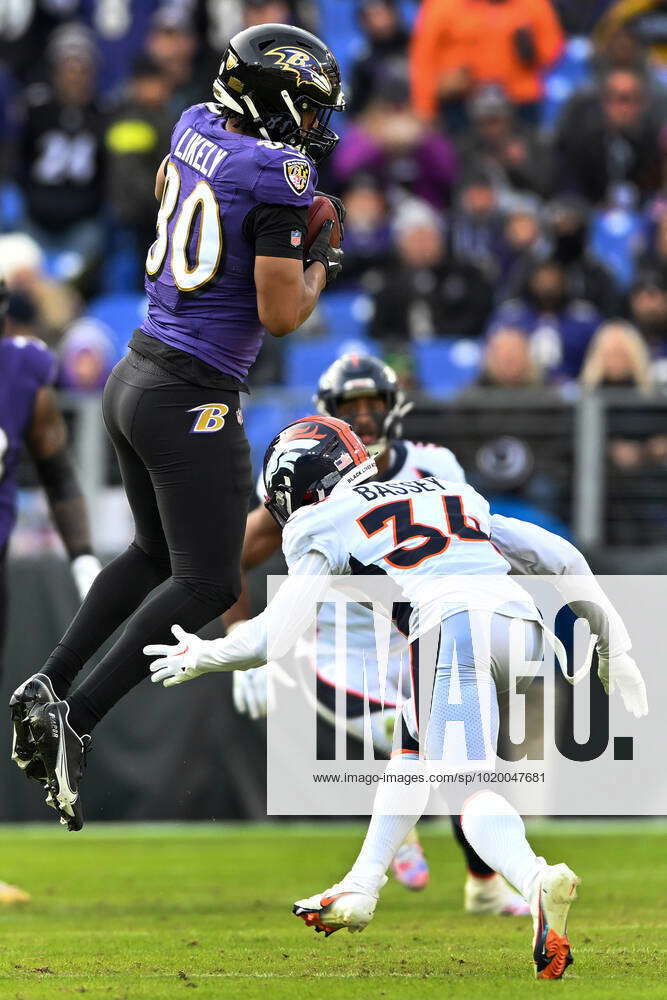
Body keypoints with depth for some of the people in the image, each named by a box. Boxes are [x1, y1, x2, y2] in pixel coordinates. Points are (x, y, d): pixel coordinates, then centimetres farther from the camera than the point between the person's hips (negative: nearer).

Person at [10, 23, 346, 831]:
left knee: (156, 553, 25)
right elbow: (280, 314, -18)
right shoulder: (278, 173, -17)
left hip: (132, 378, 8)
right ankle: (75, 722, -11)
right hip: (191, 400, -8)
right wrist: (319, 265, 2)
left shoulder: (196, 127, 6)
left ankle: (48, 683, 16)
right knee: (206, 583, -1)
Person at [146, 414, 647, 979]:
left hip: (454, 627, -6)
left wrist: (203, 657, 31)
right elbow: (559, 558, 30)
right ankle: (360, 892, 26)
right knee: (414, 747, 27)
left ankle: (537, 881, -44)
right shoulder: (453, 496, 36)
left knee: (469, 788, -15)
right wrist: (614, 647, 34)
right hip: (523, 621, 6)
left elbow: (279, 636, 13)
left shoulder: (323, 525, 20)